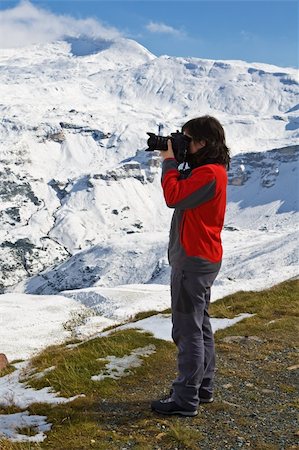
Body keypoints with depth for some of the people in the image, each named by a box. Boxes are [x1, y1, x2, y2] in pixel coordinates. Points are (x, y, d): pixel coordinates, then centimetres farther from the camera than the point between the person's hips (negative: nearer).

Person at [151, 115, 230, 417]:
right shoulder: (209, 169, 14)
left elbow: (174, 197, -23)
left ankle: (185, 400, 6)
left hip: (193, 260, -11)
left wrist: (169, 160, -14)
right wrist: (171, 161, 5)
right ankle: (203, 388, 30)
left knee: (187, 330, -4)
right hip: (202, 259, 11)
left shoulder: (209, 173, -19)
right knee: (200, 326, 18)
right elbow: (183, 191, 14)